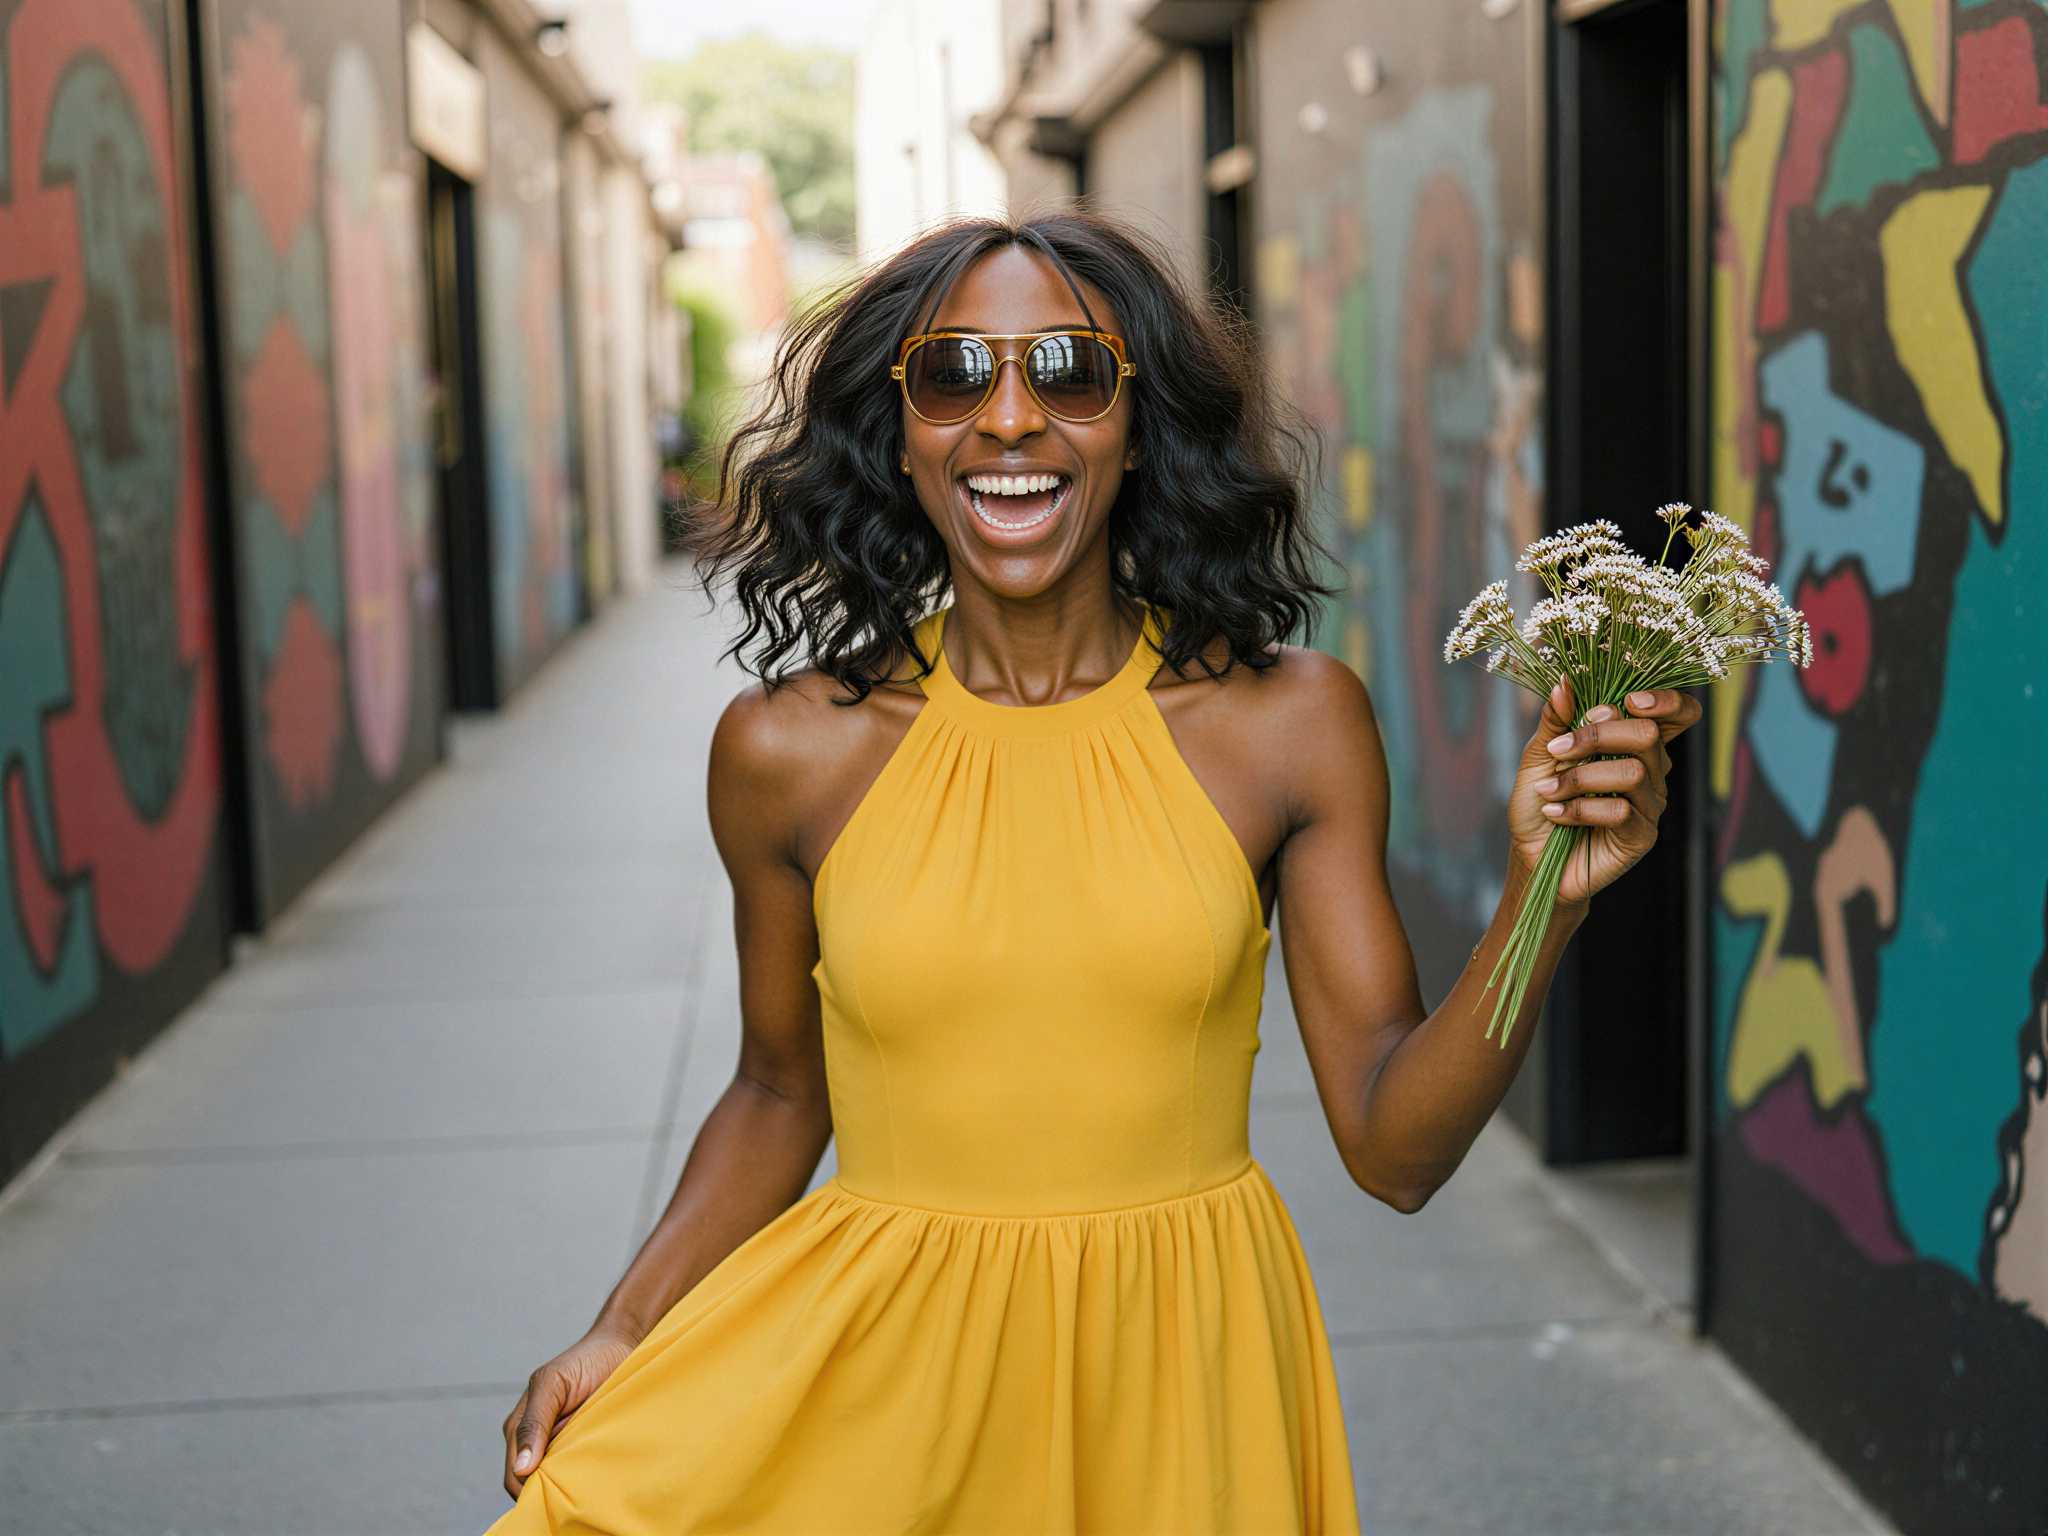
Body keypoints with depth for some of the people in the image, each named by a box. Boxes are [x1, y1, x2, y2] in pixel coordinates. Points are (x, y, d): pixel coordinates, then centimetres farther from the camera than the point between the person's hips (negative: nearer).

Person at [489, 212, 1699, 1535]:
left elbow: (1395, 1146, -6)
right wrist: (626, 1331, -1)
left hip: (1180, 1376, 0)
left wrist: (1543, 897, -19)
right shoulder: (791, 751, -5)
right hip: (884, 1371, 0)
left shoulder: (1289, 720, -6)